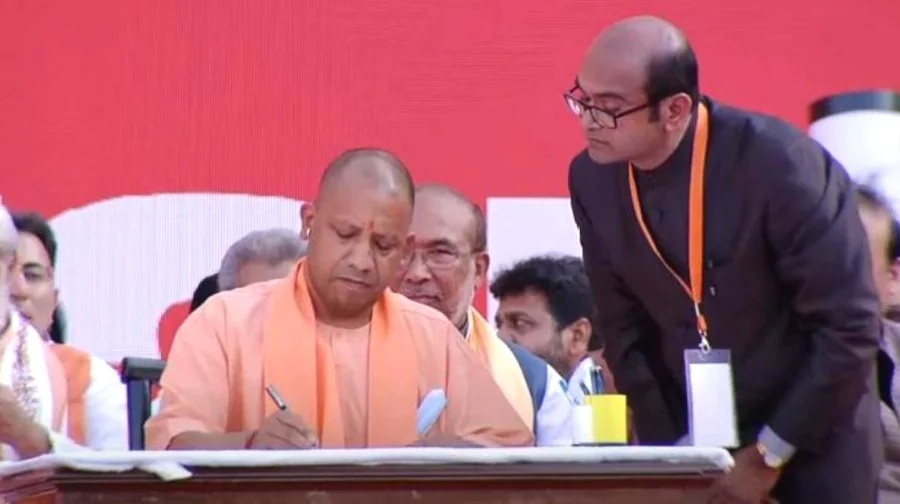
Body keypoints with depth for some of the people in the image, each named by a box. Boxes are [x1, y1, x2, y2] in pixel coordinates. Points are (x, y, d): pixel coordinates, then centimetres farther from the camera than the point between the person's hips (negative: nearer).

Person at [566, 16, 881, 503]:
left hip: (811, 443, -4)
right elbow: (625, 329, 2)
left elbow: (850, 329, -17)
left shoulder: (781, 165, -22)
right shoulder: (592, 179, -7)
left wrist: (768, 455, -14)